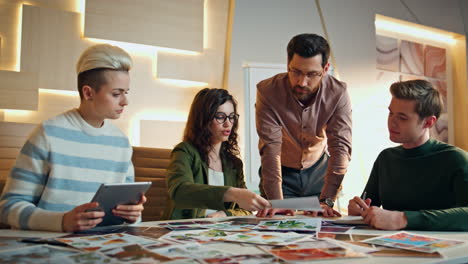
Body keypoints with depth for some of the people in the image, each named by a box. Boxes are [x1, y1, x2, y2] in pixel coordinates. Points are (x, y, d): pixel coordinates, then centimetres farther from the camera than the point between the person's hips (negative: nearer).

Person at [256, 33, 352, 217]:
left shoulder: (338, 93, -23)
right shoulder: (267, 91, -26)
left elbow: (340, 147, -26)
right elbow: (270, 147, -31)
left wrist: (326, 201, -35)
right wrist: (275, 201, -39)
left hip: (319, 170, 1)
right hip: (282, 171, -1)